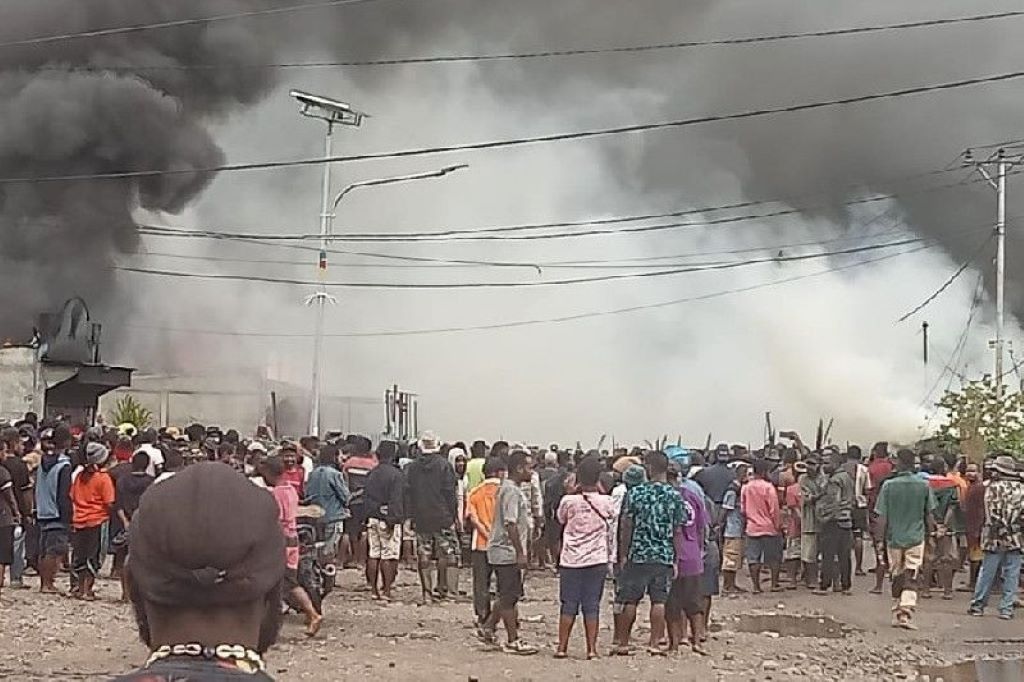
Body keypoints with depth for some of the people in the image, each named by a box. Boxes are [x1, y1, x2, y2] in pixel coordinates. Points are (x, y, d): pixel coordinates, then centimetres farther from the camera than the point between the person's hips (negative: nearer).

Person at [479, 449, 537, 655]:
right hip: (507, 552, -10)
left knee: (509, 595, 16)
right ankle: (513, 641, 2)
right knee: (509, 597, -3)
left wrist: (522, 551, 23)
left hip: (504, 551, 10)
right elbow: (510, 524, -23)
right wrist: (520, 553, -22)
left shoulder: (511, 489, 15)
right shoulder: (511, 492, -18)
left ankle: (488, 628, 22)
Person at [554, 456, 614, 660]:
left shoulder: (569, 500, -9)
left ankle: (562, 647, 9)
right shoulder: (605, 501, -5)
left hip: (571, 560, 0)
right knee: (592, 605, 5)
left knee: (569, 605, 7)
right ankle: (592, 648, 3)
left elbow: (560, 519, 10)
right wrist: (599, 489, 18)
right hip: (597, 560, 0)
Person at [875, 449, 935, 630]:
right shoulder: (923, 486, -3)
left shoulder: (889, 485, -8)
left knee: (897, 578, 13)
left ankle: (897, 614, 20)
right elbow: (929, 515, 5)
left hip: (894, 538, 0)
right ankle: (906, 614, -13)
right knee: (911, 578, -1)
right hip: (916, 538, 0)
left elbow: (882, 517, -7)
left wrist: (883, 537, 3)